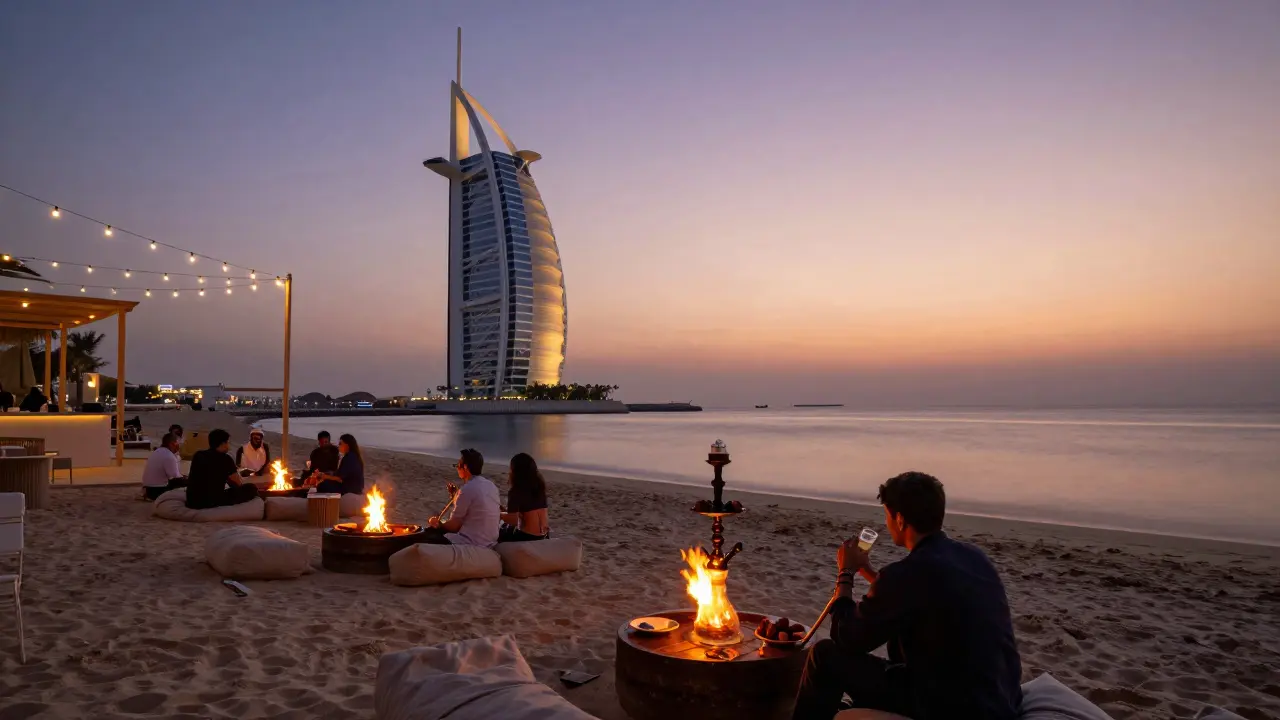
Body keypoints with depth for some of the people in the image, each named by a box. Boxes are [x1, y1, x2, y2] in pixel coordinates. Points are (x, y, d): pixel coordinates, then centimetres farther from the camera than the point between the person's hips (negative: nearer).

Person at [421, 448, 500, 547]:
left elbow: (454, 526, -9)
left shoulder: (467, 489, -16)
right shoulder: (491, 486, 8)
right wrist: (457, 496, 18)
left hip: (470, 545, -9)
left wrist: (438, 524, 11)